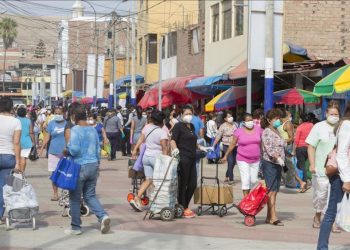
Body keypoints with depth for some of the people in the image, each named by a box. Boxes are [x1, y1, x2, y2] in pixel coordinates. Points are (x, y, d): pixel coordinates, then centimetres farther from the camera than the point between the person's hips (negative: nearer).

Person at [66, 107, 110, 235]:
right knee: (90, 196, 13)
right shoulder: (93, 130, 9)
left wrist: (68, 147, -1)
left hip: (79, 167, -6)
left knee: (75, 198, 5)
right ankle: (103, 216, -9)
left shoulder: (75, 130, -12)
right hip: (93, 166, 6)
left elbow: (74, 150, -22)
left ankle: (76, 227, 11)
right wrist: (97, 164, 26)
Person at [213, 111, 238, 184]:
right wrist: (213, 146, -13)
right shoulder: (223, 126, -8)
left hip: (235, 146, 6)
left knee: (233, 162, 11)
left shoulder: (234, 124, 6)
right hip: (227, 146, -5)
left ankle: (226, 177, 26)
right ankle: (231, 179, -6)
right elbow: (218, 136, -9)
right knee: (230, 162, -13)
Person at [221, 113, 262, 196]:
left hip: (255, 160, 3)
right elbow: (232, 144, 3)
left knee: (253, 180, 8)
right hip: (243, 160, -3)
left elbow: (262, 143, 12)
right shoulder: (239, 131, -5)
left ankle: (248, 193, 32)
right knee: (246, 180, -8)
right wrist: (226, 156, 6)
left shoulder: (258, 129, 2)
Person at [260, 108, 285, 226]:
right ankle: (273, 217, -11)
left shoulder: (276, 131, 17)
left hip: (277, 164, 9)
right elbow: (269, 148, -22)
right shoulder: (267, 132, -10)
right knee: (271, 190, -10)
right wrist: (278, 158, -32)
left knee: (274, 191, 8)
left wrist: (281, 159, 20)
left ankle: (269, 217, 13)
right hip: (269, 163, -9)